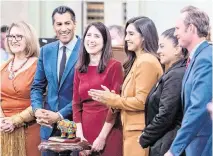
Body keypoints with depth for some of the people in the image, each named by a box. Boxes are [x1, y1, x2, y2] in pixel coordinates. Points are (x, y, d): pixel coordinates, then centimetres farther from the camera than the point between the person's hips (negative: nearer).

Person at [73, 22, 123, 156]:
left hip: (108, 134, -4)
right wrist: (79, 134, -3)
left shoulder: (114, 66, -5)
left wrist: (102, 136, -13)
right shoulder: (80, 69, 10)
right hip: (85, 133, 5)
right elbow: (76, 103, 9)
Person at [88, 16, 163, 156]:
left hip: (139, 132, -10)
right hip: (133, 130, 10)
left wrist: (111, 99, -9)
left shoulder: (146, 62, -14)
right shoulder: (138, 60, 17)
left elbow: (142, 102, -18)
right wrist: (110, 97, 3)